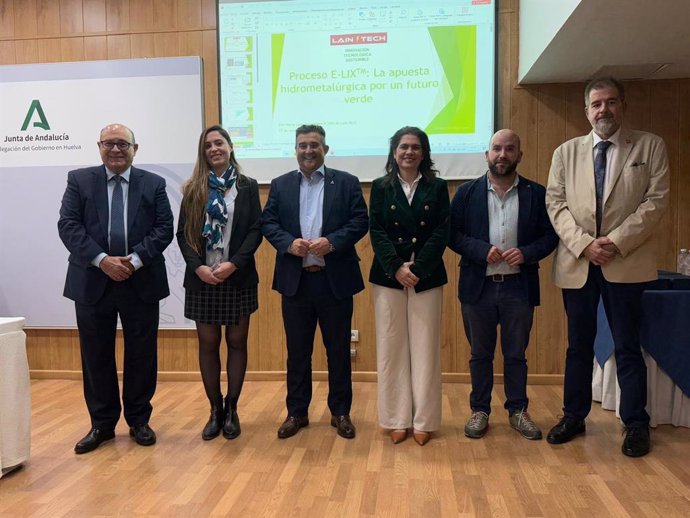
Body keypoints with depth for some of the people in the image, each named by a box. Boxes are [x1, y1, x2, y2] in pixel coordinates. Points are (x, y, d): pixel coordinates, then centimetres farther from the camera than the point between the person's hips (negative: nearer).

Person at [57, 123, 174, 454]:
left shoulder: (153, 184, 6)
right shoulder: (79, 180, 6)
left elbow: (164, 229, -2)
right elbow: (68, 225, -4)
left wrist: (135, 260, -16)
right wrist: (102, 260, -17)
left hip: (141, 282, 0)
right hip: (92, 282, 0)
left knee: (142, 354, 7)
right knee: (96, 356, 8)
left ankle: (139, 420, 23)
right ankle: (101, 424, 23)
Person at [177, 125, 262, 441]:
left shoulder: (247, 186, 4)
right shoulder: (193, 190, 7)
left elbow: (255, 230, -2)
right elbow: (183, 234, 3)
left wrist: (233, 263, -14)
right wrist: (198, 266, -12)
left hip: (238, 277, -1)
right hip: (202, 278, 1)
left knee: (236, 342, 5)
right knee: (208, 344, 6)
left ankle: (232, 410, 18)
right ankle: (215, 410, 19)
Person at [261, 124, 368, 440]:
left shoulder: (346, 182, 4)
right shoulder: (280, 185, 10)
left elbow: (360, 222, -3)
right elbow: (267, 223, 4)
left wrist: (331, 242, -18)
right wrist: (289, 242, -14)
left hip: (335, 280, -1)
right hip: (295, 280, 2)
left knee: (338, 350, 8)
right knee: (297, 351, 11)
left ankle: (341, 412, 22)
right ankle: (297, 412, 24)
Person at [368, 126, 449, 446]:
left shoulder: (437, 187, 7)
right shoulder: (381, 187, 8)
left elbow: (442, 232, -2)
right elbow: (376, 232, -1)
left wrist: (417, 268, -14)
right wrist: (396, 267, -14)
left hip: (427, 278, 0)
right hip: (388, 277, 0)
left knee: (425, 348, 3)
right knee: (392, 348, 4)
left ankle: (423, 421, 13)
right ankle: (397, 420, 15)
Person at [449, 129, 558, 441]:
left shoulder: (536, 193, 2)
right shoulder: (467, 193, 2)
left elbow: (549, 235, 2)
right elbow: (452, 233, -2)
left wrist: (526, 253, -15)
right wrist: (482, 250, -16)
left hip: (519, 286, 0)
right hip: (478, 286, 0)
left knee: (516, 354, 11)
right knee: (480, 354, 11)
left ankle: (518, 411, 26)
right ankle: (480, 411, 24)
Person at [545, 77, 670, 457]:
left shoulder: (650, 146, 5)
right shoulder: (566, 152, 10)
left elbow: (656, 201, -4)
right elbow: (556, 204, 2)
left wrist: (616, 241, -14)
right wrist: (584, 243, -12)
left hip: (627, 263, -2)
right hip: (577, 263, 2)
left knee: (627, 347, 5)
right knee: (578, 345, 11)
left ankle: (636, 424, 18)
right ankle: (574, 417, 23)